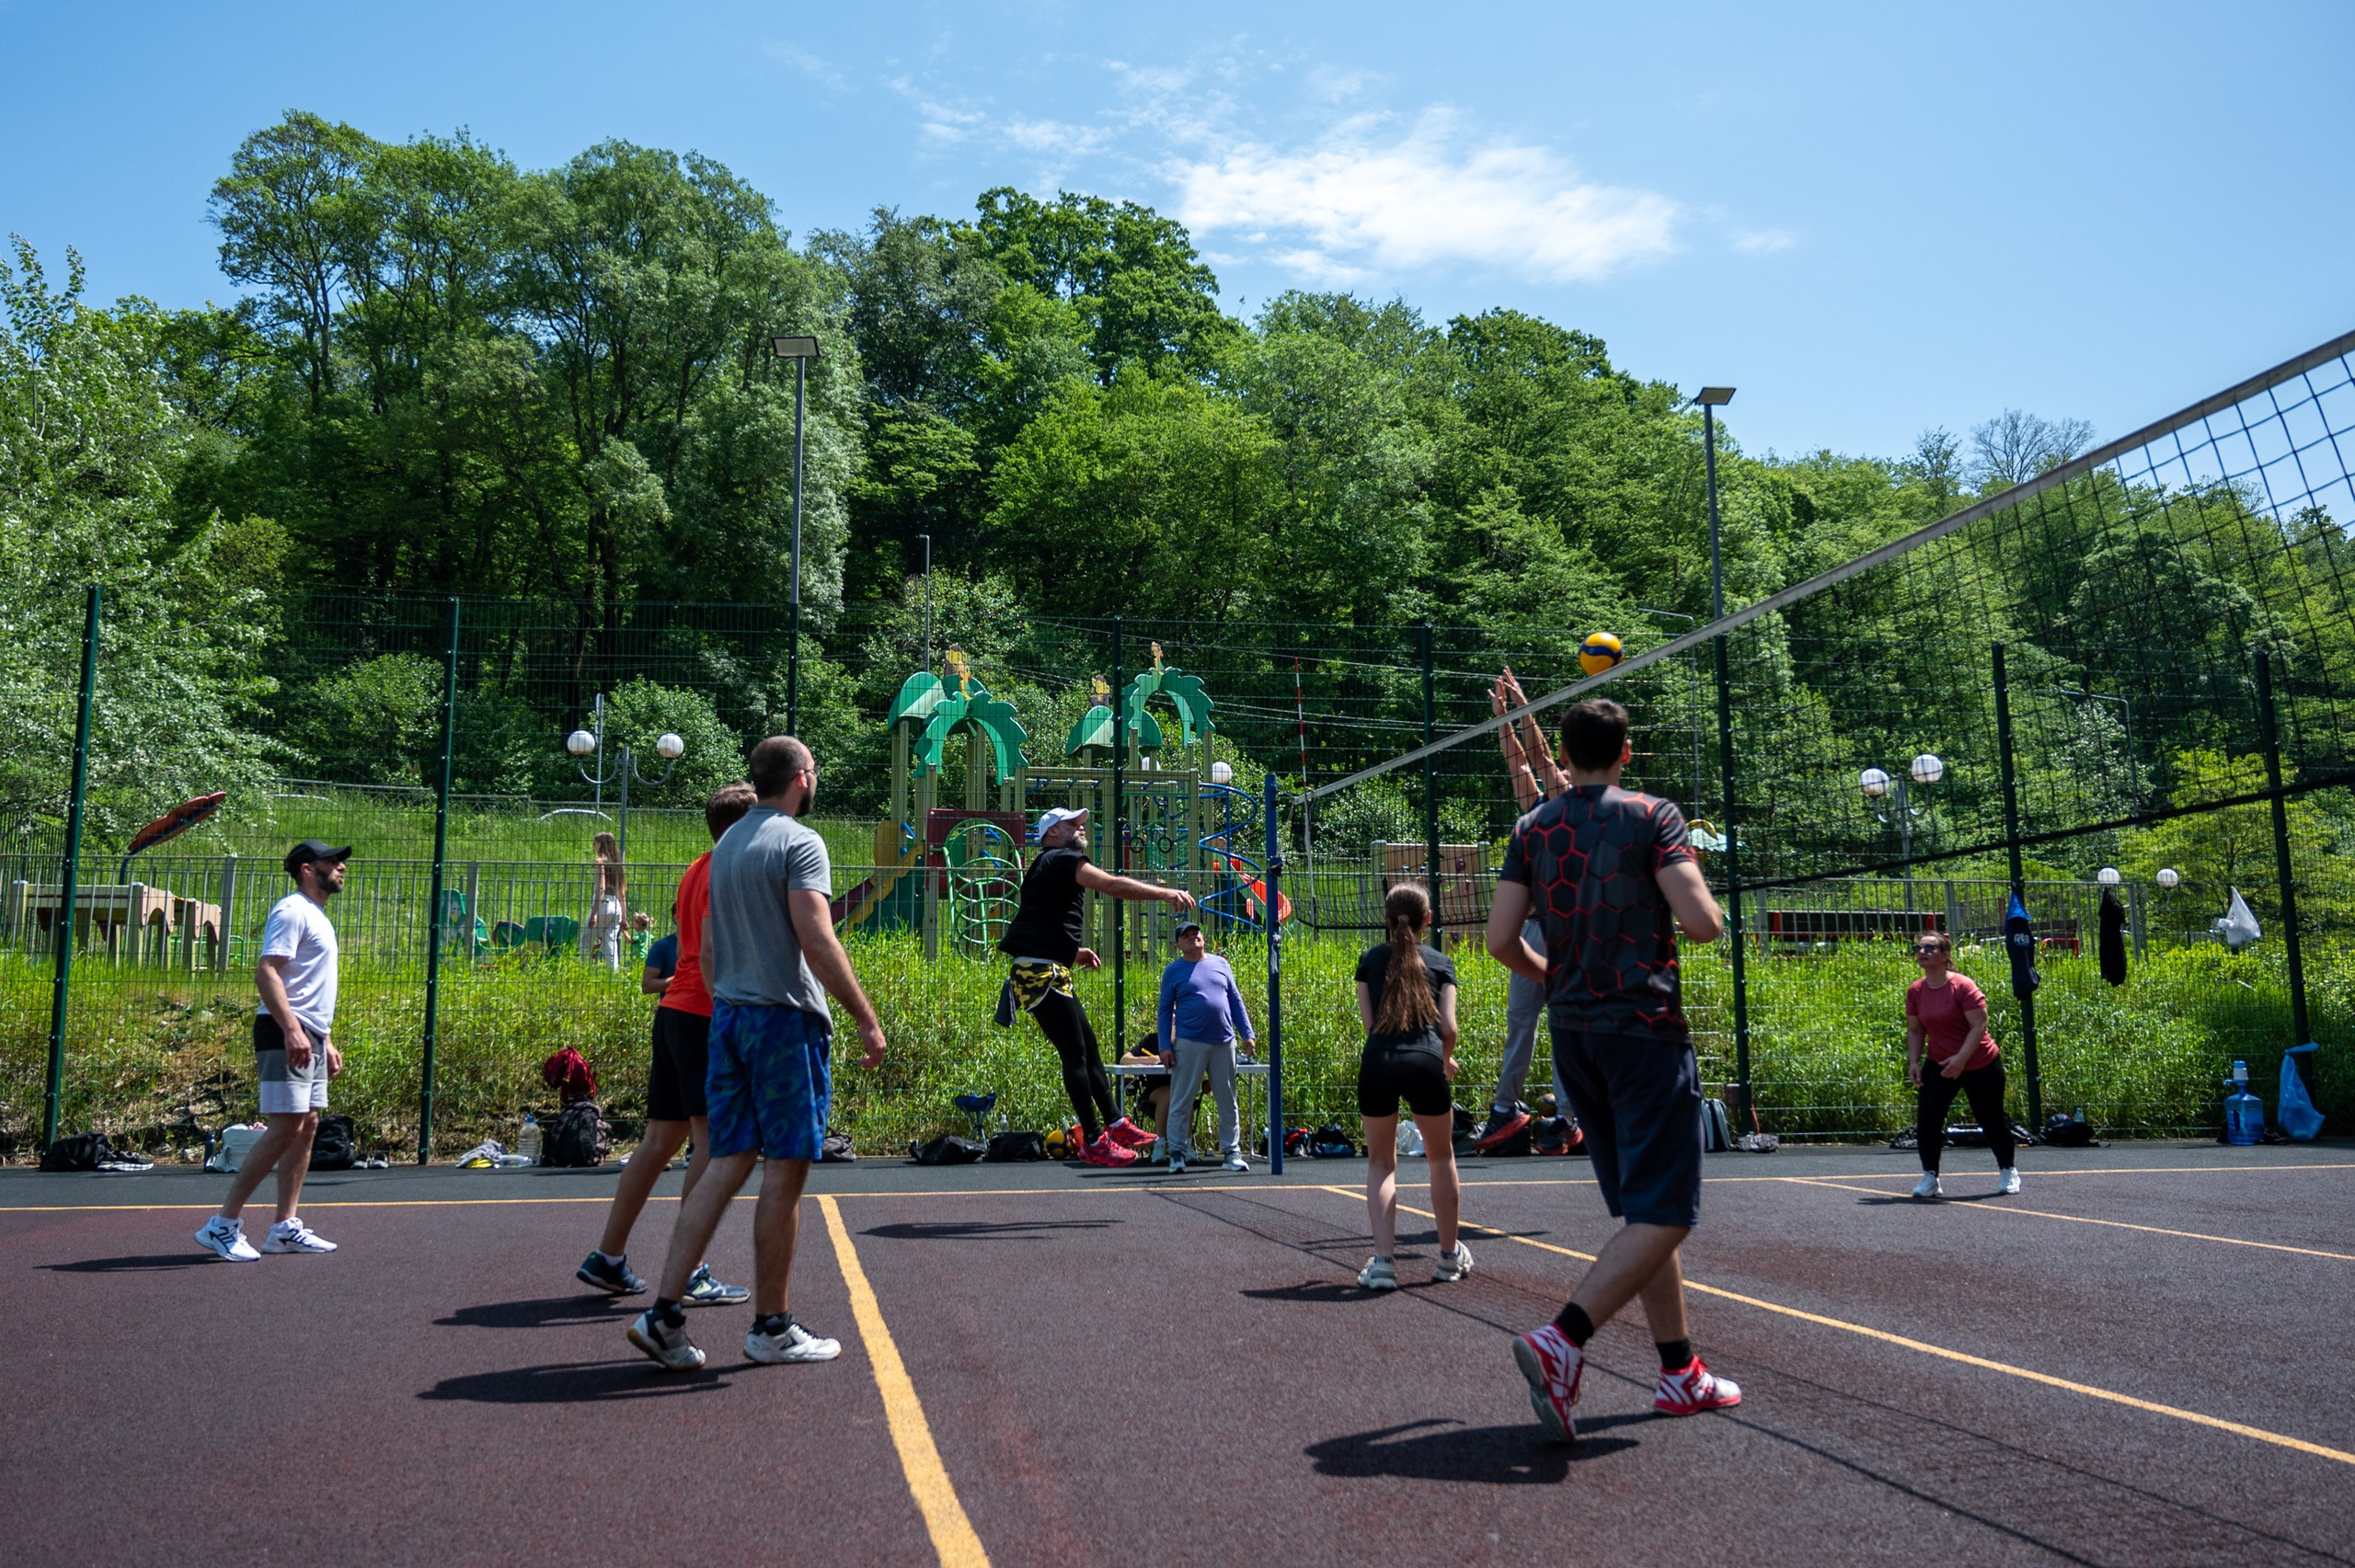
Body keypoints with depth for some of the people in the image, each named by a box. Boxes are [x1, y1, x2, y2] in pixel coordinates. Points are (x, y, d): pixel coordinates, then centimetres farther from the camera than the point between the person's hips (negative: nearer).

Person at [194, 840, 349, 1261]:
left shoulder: (318, 917, 23)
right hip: (285, 1034, -10)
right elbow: (266, 973, -20)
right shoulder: (292, 911, -8)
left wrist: (327, 1041, 26)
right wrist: (292, 1029, -28)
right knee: (285, 1129, -13)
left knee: (307, 1126, 8)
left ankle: (286, 1227, 12)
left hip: (309, 1037, 10)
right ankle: (222, 1225, -7)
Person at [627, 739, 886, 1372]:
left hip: (727, 1016, 8)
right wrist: (866, 1018, -16)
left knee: (728, 1163, 9)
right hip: (785, 1019, -8)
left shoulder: (726, 844, 17)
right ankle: (771, 1328, 8)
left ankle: (665, 1312, 3)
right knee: (784, 1169, 0)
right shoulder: (799, 843, -9)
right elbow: (817, 941, -19)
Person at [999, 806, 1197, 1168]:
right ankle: (1094, 1142, -3)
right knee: (1076, 1055, -7)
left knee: (1089, 1050, 13)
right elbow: (1113, 885, -21)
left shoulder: (1047, 867, 24)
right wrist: (1165, 893, -22)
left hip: (1048, 973, 10)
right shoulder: (1063, 859, -7)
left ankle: (1116, 1124, 18)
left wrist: (1072, 952, 21)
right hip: (1043, 975, -10)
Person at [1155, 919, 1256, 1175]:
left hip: (1224, 1042, 3)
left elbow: (1235, 1000, 15)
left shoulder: (1221, 964, 12)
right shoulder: (1173, 971, 4)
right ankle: (1177, 1153, 8)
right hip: (1189, 1044, -3)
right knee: (1181, 1101, -1)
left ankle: (1232, 1152, 16)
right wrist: (1165, 1045, -3)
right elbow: (1165, 1010, 4)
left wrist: (1247, 1033, 9)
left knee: (1228, 1101, 8)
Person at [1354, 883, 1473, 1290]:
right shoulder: (1441, 962, 12)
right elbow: (1448, 1027, 4)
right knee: (1441, 1158, 19)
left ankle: (1383, 1261, 1)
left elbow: (1368, 1022, 8)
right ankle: (1450, 1257, 29)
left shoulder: (1370, 959, 15)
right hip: (1425, 1063, -1)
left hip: (1377, 1063, 1)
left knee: (1380, 1162, 14)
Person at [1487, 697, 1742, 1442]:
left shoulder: (1532, 830, 7)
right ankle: (1562, 1340, -23)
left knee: (1643, 1209, 16)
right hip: (1646, 1030, -6)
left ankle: (1680, 1371, 21)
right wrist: (1712, 913, 10)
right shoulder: (1652, 815, -5)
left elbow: (1501, 939, 0)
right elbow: (1701, 922, -14)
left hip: (1574, 1034, 6)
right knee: (1663, 1215, -6)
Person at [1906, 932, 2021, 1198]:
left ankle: (2008, 1172, 33)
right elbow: (1915, 1030, 6)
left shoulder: (1963, 986, -19)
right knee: (1926, 1117, -11)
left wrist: (1961, 1058, -30)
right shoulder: (1915, 991, -2)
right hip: (1939, 1065, 4)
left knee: (1992, 1120, 9)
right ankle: (1930, 1178, 0)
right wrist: (1913, 1061, -5)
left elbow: (1979, 1026, -21)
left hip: (1981, 1065, -4)